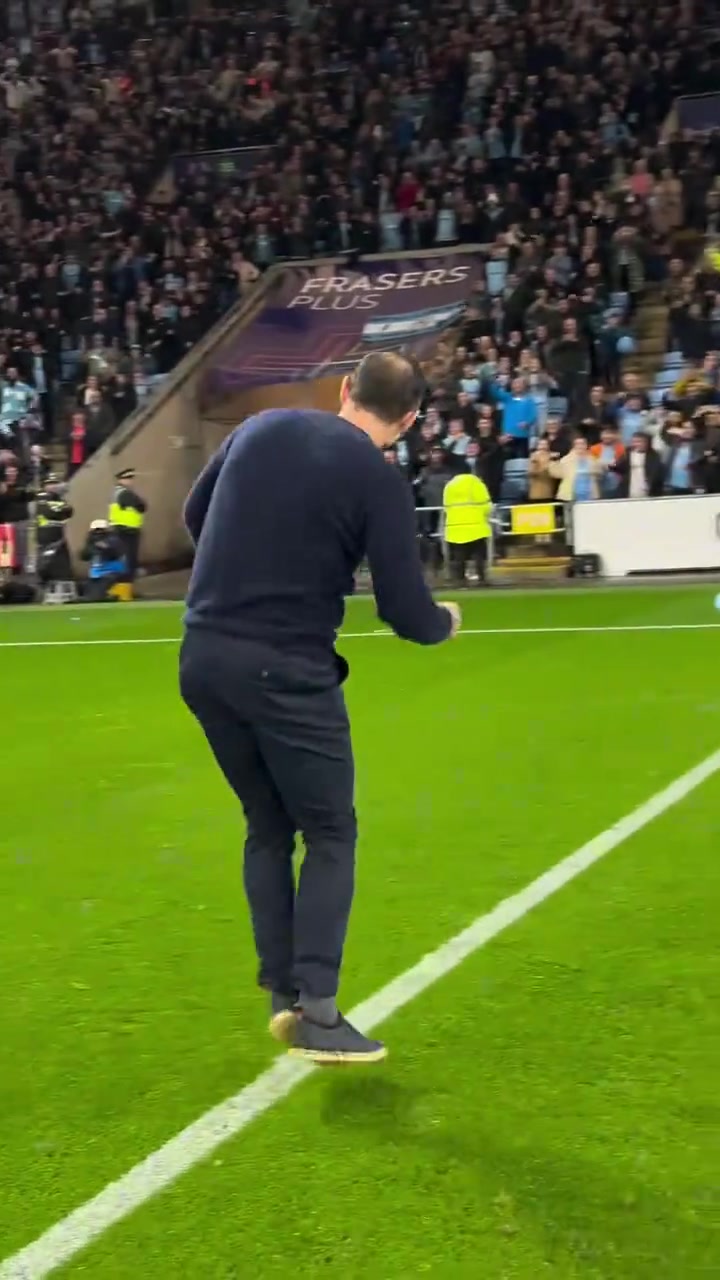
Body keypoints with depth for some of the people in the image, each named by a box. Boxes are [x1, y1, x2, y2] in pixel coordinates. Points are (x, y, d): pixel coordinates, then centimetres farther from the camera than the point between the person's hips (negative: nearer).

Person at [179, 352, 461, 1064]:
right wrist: (446, 623, 15)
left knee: (268, 828, 18)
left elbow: (194, 517, 19)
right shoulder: (381, 481, -7)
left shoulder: (261, 428, 7)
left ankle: (282, 995, 17)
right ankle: (317, 1013, 1)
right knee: (330, 834, 7)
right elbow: (406, 616, -6)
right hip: (287, 670, -5)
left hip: (202, 656, 6)